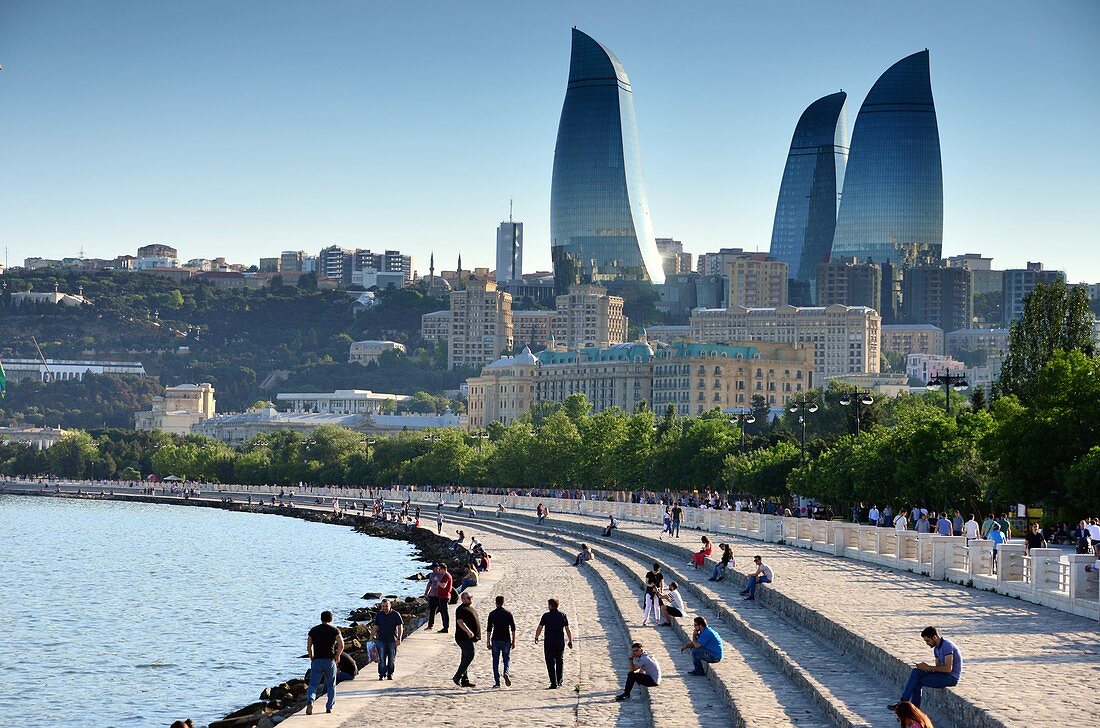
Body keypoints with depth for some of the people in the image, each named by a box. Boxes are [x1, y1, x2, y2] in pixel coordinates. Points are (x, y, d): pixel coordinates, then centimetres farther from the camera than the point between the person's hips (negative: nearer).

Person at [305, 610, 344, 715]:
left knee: (313, 684, 1)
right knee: (331, 685, 14)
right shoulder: (334, 630, 1)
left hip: (317, 660, 1)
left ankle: (310, 702, -23)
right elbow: (341, 645, -10)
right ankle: (329, 707, 15)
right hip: (330, 660, -1)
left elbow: (308, 646, 6)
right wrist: (337, 656, 4)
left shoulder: (313, 630, 9)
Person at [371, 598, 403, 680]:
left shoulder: (395, 615, -1)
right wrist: (372, 637, 7)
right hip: (381, 640, 1)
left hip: (392, 641, -1)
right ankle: (382, 675, -1)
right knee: (382, 659, -4)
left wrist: (399, 638, -8)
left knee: (391, 659, 5)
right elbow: (375, 627, 12)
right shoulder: (378, 615, 6)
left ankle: (390, 674, 16)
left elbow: (400, 627, -1)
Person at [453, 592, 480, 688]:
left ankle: (465, 681, 12)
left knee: (466, 658, 10)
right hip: (463, 638, -10)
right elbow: (460, 622, -25)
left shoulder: (469, 608, 20)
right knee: (469, 656, -17)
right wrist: (468, 631, -36)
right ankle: (457, 677, -15)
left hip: (468, 638, 10)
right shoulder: (461, 609, -12)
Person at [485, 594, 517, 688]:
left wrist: (488, 643, 1)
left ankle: (497, 682, 3)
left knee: (496, 661, 6)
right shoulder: (508, 614, 2)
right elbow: (513, 628, 1)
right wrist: (513, 641, 7)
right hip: (506, 640, 0)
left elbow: (489, 629, -3)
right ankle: (506, 673, -16)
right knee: (506, 658, 13)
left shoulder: (492, 614, 0)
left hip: (495, 640, 0)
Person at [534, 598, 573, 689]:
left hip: (549, 642, -3)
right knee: (560, 661, 18)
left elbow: (539, 628, -1)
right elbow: (567, 630, 2)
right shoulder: (563, 615, 2)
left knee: (550, 663, 0)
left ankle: (554, 683, -6)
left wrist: (536, 638, 15)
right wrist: (570, 641, 9)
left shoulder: (546, 616, -6)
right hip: (560, 642, 3)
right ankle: (559, 681, 21)